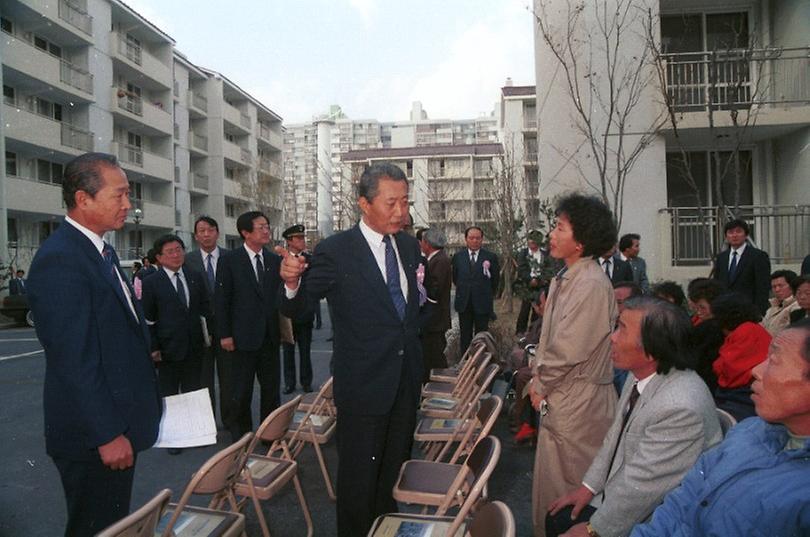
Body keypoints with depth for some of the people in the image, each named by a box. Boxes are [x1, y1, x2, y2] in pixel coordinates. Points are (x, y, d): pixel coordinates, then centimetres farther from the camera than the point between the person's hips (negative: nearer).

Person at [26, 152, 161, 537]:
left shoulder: (101, 251, 10)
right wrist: (107, 434, -20)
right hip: (94, 437, -9)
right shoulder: (60, 260, -21)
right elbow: (73, 360, -24)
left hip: (117, 423, 9)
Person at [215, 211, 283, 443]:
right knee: (241, 392, 7)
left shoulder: (275, 260, 6)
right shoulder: (230, 260, -5)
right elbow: (221, 299, -6)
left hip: (270, 336, 4)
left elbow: (280, 296, 9)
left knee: (271, 389, 10)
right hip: (243, 336, -4)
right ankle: (241, 438, 22)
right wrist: (224, 334, -9)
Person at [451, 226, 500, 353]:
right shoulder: (457, 256, 2)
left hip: (482, 303, -2)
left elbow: (496, 279, 5)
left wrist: (488, 294, 10)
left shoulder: (491, 257, -4)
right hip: (464, 303, 2)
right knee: (465, 336, 10)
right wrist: (463, 289, 11)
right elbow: (454, 277, 12)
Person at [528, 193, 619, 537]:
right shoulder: (564, 279, 9)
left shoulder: (591, 286, -21)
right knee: (550, 481, 20)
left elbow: (568, 350, -22)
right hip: (559, 399, 9)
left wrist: (540, 386, -9)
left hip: (578, 404, -9)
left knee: (568, 491, 6)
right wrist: (539, 380, 7)